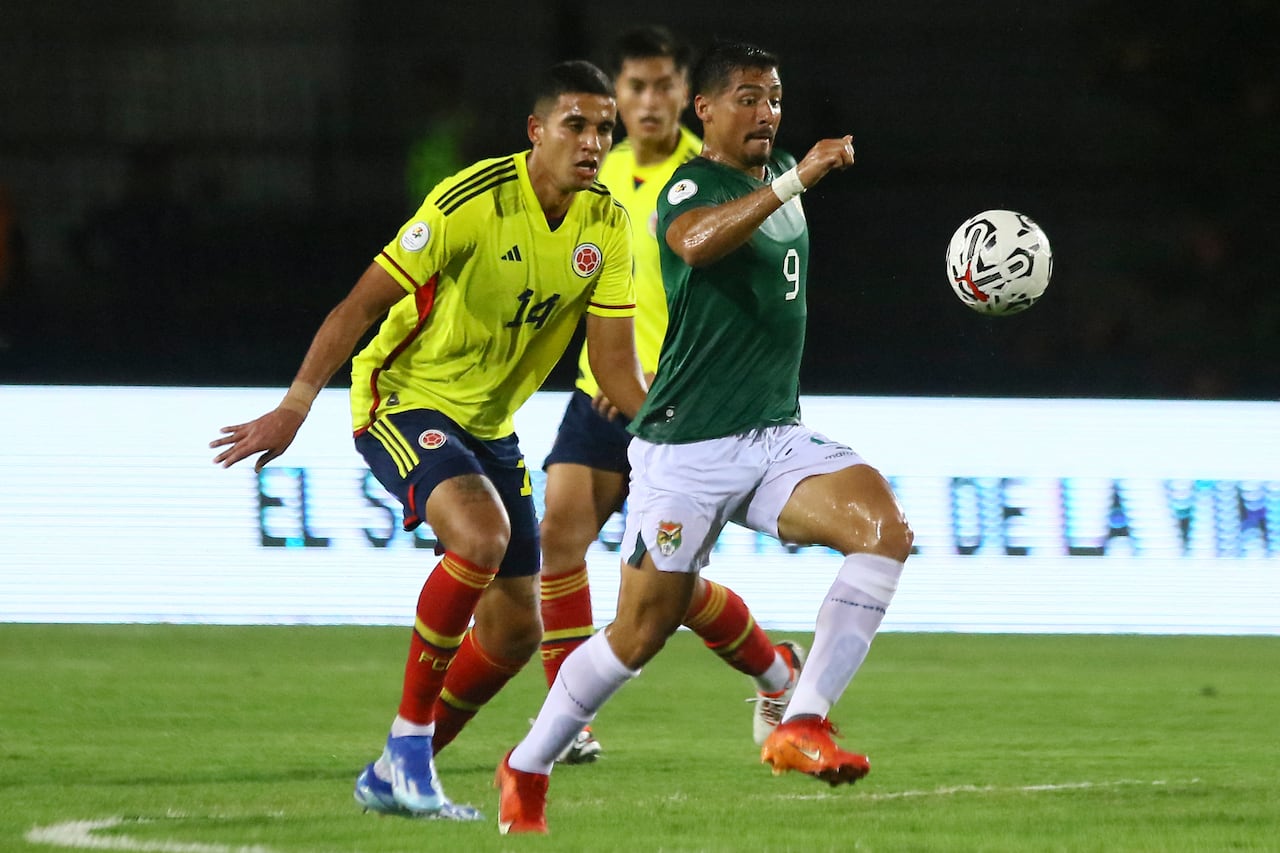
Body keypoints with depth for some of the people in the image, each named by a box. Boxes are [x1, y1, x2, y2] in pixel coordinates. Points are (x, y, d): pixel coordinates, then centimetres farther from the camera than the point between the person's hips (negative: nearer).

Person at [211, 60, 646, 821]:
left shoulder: (607, 227, -3)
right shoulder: (473, 202, -22)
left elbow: (617, 365, 0)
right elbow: (362, 303, -20)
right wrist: (295, 406, -24)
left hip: (489, 424, 7)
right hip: (403, 401, -7)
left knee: (516, 632, 6)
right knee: (481, 532, -34)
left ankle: (393, 774, 25)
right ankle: (409, 739, -22)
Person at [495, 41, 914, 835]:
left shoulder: (776, 176, 13)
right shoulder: (689, 187, -11)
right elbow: (696, 240, -38)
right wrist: (794, 182, -44)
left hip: (775, 436, 7)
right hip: (687, 447, -7)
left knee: (885, 526, -19)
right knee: (643, 631, -1)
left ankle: (802, 724, -21)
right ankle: (526, 770, 21)